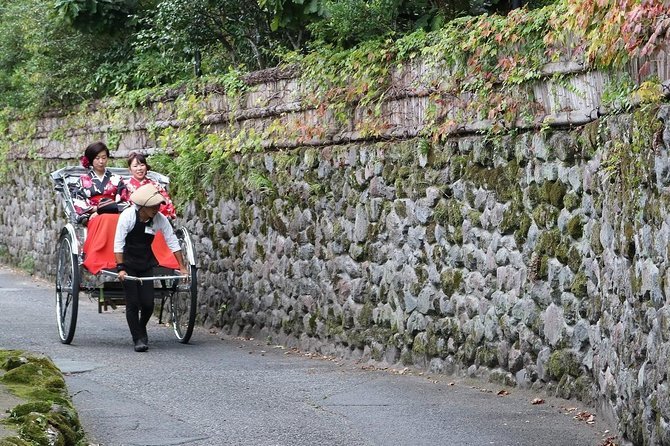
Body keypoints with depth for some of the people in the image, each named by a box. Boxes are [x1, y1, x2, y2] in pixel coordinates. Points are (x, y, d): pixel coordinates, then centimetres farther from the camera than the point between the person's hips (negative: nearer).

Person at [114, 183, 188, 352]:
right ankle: (138, 339, 3)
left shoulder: (160, 219, -9)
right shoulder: (128, 216, -18)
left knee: (148, 303, -4)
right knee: (133, 303, -8)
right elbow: (118, 243, -18)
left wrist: (182, 267, -1)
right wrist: (120, 268, -25)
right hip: (128, 263, -3)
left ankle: (141, 328, 26)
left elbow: (172, 242, 0)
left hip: (146, 264, 3)